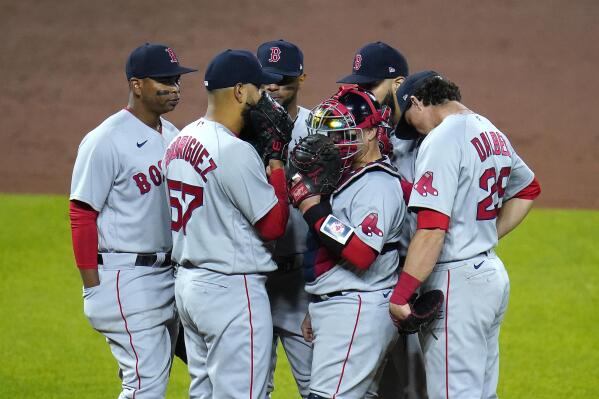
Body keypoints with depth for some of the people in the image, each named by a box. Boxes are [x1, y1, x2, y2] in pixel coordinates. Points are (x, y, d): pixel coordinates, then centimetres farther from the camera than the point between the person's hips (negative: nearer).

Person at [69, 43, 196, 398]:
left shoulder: (172, 136, 11)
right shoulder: (106, 141, -13)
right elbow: (82, 216, -13)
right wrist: (94, 289, -16)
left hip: (170, 274, 8)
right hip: (127, 277, -8)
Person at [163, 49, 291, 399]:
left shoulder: (181, 142, 9)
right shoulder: (235, 151, -19)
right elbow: (274, 225, -14)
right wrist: (277, 169, -5)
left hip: (188, 280, 10)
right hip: (232, 289, -10)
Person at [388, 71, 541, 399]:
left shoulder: (442, 140, -15)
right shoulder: (493, 134, 13)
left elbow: (432, 228, -22)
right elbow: (528, 189, 31)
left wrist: (400, 295, -20)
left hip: (458, 281, -9)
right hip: (493, 273, 9)